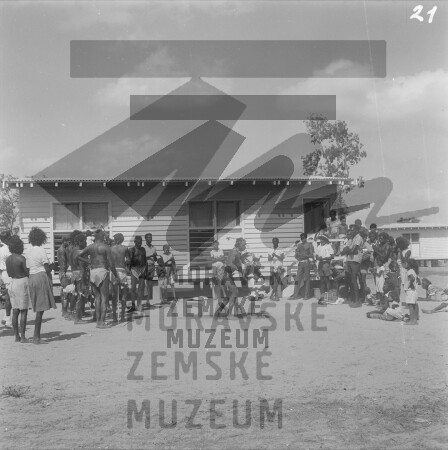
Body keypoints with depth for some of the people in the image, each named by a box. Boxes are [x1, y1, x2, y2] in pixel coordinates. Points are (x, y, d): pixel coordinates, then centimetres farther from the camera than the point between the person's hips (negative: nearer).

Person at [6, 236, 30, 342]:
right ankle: (23, 337, -1)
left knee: (15, 311, 11)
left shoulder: (8, 259, 4)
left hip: (12, 283, 7)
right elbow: (28, 272, -13)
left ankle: (16, 336, 14)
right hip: (22, 283, -7)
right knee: (23, 311, -1)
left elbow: (9, 273, 13)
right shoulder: (21, 258, -16)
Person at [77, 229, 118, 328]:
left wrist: (89, 262, 12)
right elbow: (111, 263, -8)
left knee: (97, 297, 12)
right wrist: (116, 275, 3)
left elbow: (78, 256, 5)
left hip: (93, 271, 5)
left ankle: (98, 321, 11)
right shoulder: (105, 247, -6)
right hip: (103, 271, -5)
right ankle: (102, 322, -5)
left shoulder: (90, 247, 8)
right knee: (104, 297, -1)